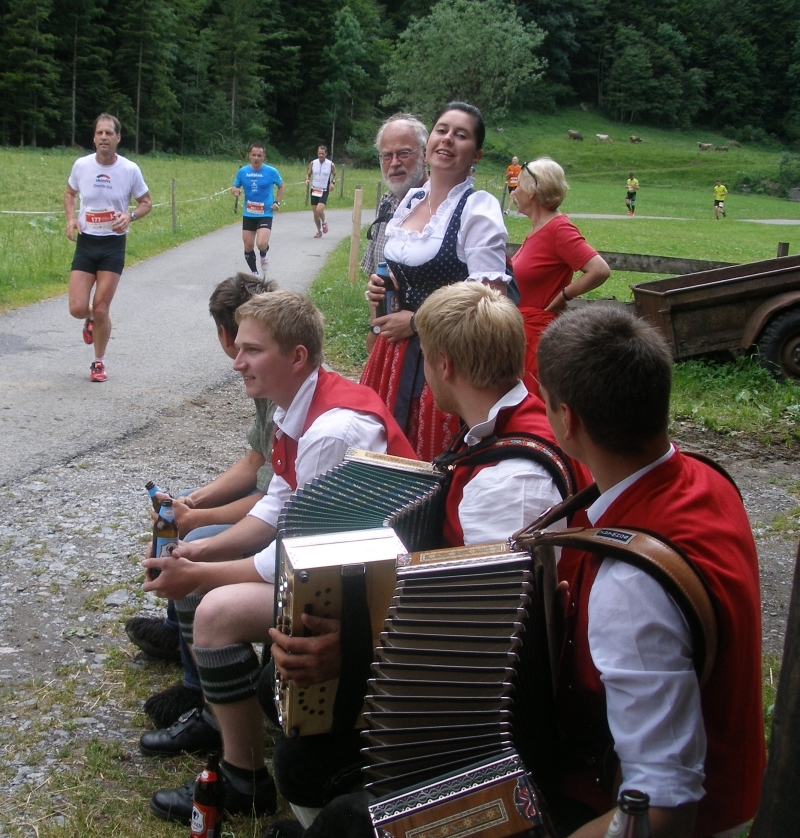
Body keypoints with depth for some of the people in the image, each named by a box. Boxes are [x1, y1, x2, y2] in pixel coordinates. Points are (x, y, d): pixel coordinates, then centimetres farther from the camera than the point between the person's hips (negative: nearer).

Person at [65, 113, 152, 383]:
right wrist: (71, 218, -4)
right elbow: (70, 193, 15)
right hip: (85, 243, 2)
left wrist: (130, 216, -16)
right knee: (77, 308, -6)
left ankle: (99, 363, 19)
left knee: (101, 309, -2)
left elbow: (146, 203, 5)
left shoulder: (130, 169, -7)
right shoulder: (81, 165, -3)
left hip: (113, 245, -1)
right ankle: (90, 320, 34)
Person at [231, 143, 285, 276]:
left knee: (261, 244, -21)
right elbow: (234, 187, 11)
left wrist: (277, 202, -4)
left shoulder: (271, 171, -8)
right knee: (248, 247, 6)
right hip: (248, 215, 3)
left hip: (265, 214, -3)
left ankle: (264, 255, 16)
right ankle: (254, 273, 26)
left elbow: (282, 187, 9)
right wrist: (235, 191, -13)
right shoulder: (242, 171, -2)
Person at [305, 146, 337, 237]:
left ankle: (324, 222, 9)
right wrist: (307, 180, -12)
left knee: (319, 210, -22)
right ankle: (319, 231, 23)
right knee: (315, 213, 5)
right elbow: (308, 174, 10)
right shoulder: (313, 163, 0)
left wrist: (333, 182, -8)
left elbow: (334, 174, 10)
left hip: (324, 191, -3)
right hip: (314, 190, 3)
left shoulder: (331, 164, -5)